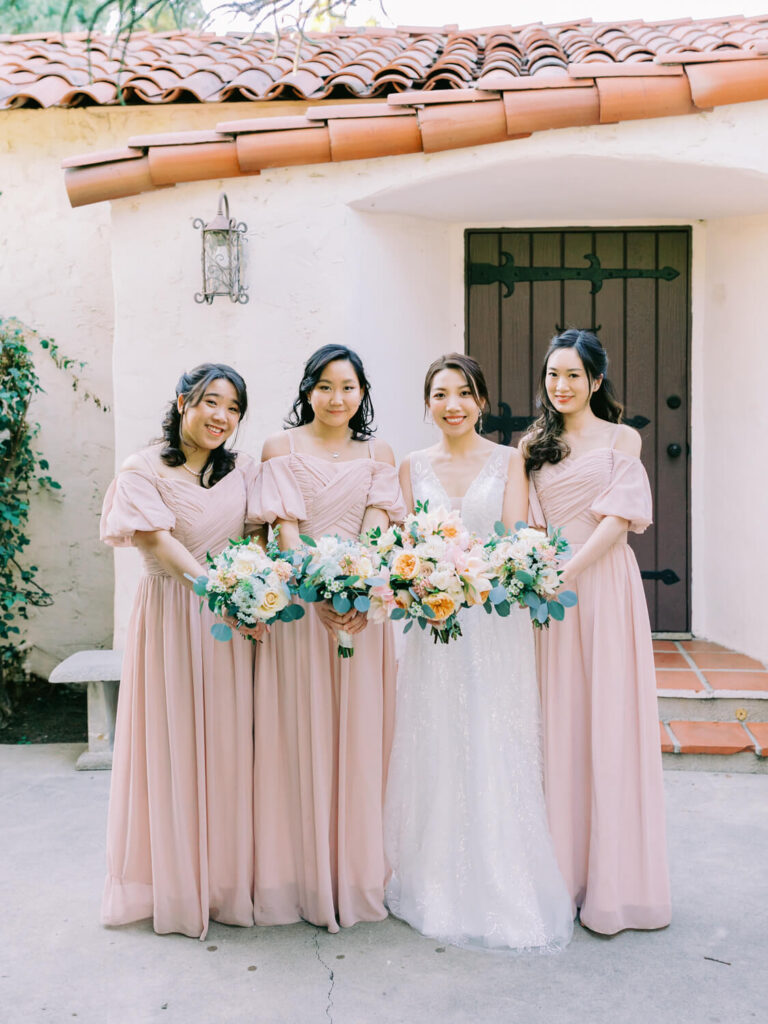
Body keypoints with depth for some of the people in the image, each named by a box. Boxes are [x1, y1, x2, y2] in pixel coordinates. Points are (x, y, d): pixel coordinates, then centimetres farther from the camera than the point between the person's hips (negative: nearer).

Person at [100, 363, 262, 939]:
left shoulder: (244, 470, 10)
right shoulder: (145, 470, -3)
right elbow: (161, 546, -13)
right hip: (171, 612, -3)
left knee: (228, 741, 7)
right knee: (171, 739, 3)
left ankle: (226, 880, 20)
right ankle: (173, 883, 19)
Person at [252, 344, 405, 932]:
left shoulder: (378, 455, 11)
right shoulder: (281, 450, 5)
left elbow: (376, 532, -1)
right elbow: (286, 530, -6)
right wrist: (318, 593, -20)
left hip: (364, 602, 2)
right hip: (297, 599, -2)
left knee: (360, 734, 5)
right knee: (301, 733, 2)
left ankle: (358, 876, 18)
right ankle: (304, 878, 14)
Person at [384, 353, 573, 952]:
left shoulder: (509, 461, 5)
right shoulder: (414, 468, 11)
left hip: (496, 623, -2)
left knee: (496, 751, 0)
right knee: (435, 750, 4)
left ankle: (502, 888, 14)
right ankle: (438, 883, 19)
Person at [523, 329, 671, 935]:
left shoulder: (622, 439, 4)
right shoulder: (536, 446, 15)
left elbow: (619, 517, -7)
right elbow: (529, 523, 9)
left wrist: (566, 572, -16)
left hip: (603, 583, -3)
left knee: (607, 717, -2)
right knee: (558, 720, 5)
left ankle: (613, 878, 10)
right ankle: (564, 869, 15)